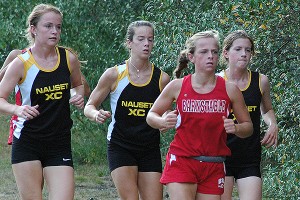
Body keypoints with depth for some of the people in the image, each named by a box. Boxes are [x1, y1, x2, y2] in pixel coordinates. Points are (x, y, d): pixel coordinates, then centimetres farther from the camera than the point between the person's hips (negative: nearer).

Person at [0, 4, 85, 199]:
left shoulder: (69, 59, 1)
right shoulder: (21, 63, -8)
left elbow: (78, 84, 21)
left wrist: (79, 96, -2)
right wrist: (17, 109, -25)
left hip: (60, 145, 2)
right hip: (27, 144, -2)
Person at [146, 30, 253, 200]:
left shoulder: (229, 89, 0)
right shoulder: (177, 87, -1)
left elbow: (248, 127, 9)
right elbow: (151, 116, 11)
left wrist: (235, 128, -14)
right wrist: (163, 122, -12)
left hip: (214, 167, 2)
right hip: (181, 162, -2)